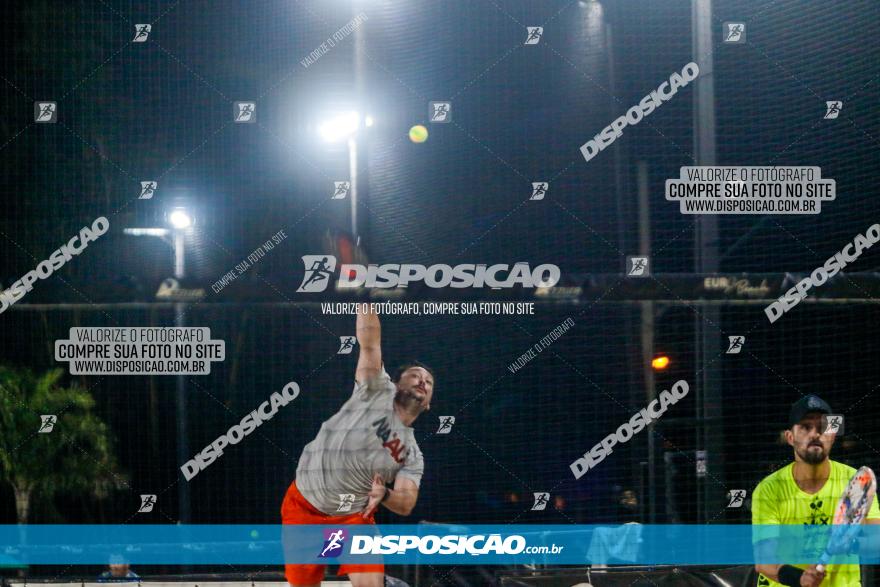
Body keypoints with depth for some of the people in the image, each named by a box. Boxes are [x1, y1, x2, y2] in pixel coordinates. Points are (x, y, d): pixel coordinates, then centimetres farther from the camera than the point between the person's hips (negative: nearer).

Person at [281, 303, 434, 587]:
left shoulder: (413, 456, 5)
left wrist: (384, 495, -29)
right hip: (304, 506, -2)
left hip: (354, 517, 2)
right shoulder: (377, 391, -2)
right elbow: (369, 341, -10)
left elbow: (406, 504, -8)